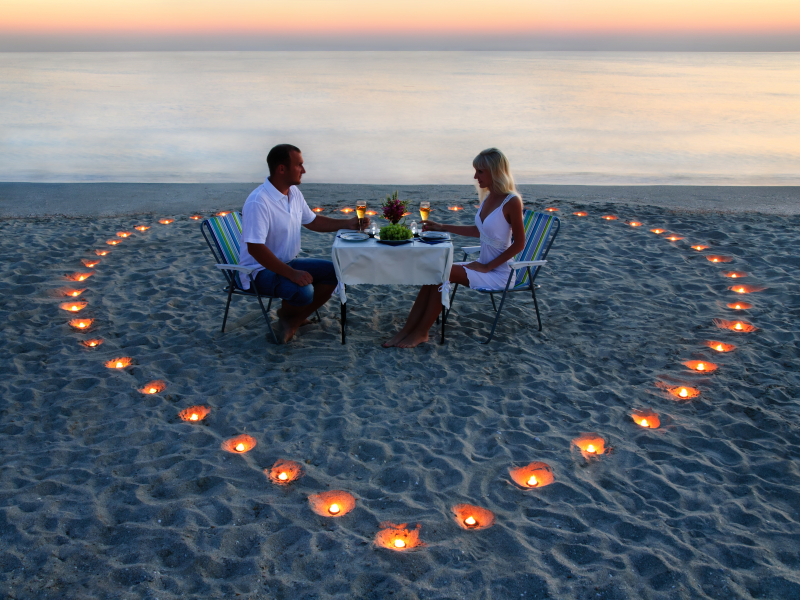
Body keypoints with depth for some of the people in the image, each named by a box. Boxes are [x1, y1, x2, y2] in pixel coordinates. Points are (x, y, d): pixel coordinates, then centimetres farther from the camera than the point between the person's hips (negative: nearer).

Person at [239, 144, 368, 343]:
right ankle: (287, 312, 5)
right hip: (260, 269, -9)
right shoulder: (258, 202, -24)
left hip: (288, 263, 9)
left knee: (333, 272, -5)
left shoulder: (294, 192, 6)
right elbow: (255, 248, -29)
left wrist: (347, 223, 10)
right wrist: (291, 273, -32)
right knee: (303, 291, -33)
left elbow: (312, 221, 21)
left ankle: (292, 321, -1)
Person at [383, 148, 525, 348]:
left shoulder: (511, 202, -16)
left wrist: (487, 267, -16)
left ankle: (421, 332, -12)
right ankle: (407, 329, -15)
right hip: (484, 266, 8)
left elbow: (519, 244, -17)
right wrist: (443, 227, 17)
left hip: (498, 272, -8)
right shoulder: (488, 197, 9)